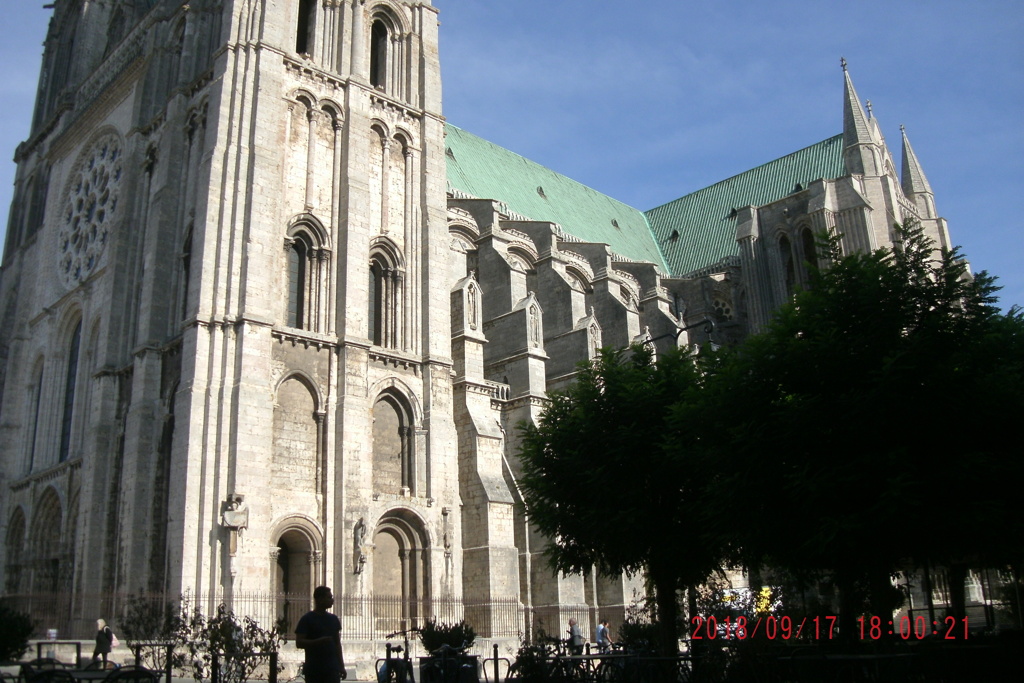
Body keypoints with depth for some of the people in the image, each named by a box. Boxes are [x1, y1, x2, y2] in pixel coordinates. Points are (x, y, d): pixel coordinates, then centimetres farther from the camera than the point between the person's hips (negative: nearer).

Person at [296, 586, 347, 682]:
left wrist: (342, 666, 12)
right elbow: (299, 643, -12)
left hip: (332, 670, 4)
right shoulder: (306, 619, -5)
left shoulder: (333, 619, 12)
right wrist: (318, 641, -25)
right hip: (313, 670, -4)